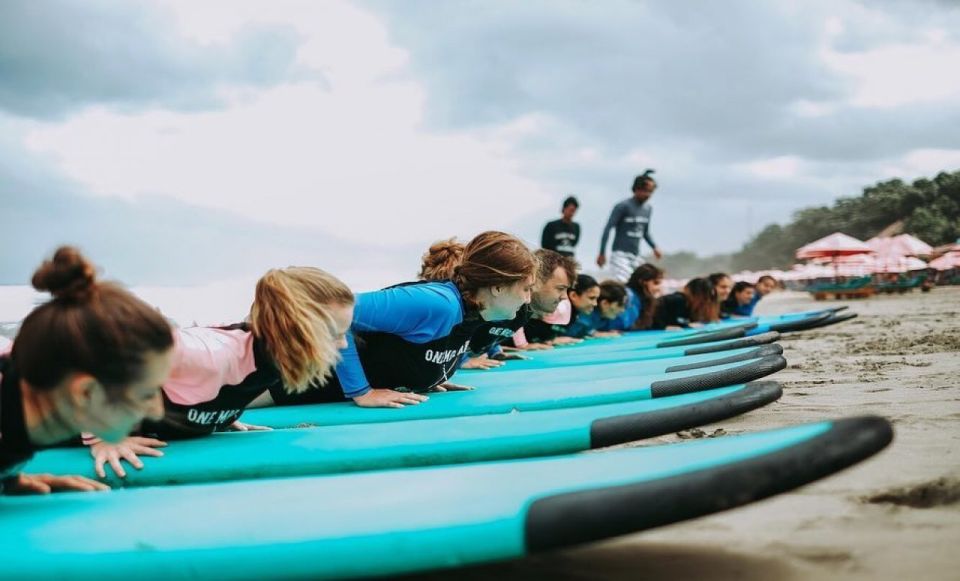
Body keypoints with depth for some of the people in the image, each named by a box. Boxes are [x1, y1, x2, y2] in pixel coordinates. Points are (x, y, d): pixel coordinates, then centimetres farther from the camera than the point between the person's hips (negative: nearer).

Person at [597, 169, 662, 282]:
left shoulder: (647, 209, 12)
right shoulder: (623, 206, -9)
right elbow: (608, 229, -10)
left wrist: (654, 247, 11)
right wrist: (602, 253, -14)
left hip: (636, 256, 7)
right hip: (620, 254, -7)